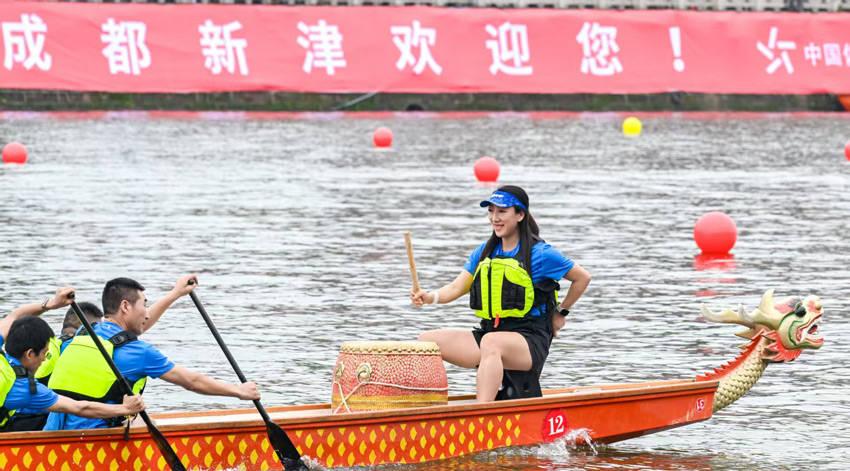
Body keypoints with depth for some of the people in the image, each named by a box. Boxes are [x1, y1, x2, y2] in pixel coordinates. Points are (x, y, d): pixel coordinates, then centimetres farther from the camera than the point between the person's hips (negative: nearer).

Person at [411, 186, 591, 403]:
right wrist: (431, 297, -15)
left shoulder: (539, 254, -3)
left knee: (491, 342, -41)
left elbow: (583, 278, 6)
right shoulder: (483, 253, 13)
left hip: (530, 342, -7)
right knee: (426, 340, -11)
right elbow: (457, 287, 5)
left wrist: (561, 313, 10)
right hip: (488, 333, 7)